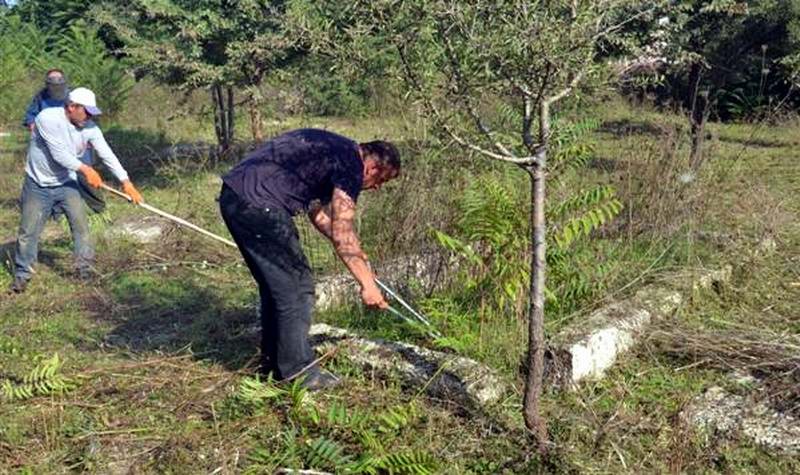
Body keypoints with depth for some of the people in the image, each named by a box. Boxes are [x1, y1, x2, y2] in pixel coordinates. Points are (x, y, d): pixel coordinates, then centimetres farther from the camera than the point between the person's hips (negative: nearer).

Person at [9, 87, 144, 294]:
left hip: (66, 183, 3)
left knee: (80, 224, -6)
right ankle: (22, 274, 20)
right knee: (28, 231, 3)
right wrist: (85, 170, -28)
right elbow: (59, 154, -26)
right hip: (38, 184, -3)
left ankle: (84, 266, 8)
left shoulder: (89, 128, -10)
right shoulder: (47, 118, -22)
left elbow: (107, 155, -15)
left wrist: (126, 181, -23)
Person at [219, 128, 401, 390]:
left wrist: (357, 255, 28)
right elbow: (341, 233, -12)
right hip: (257, 204, -10)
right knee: (296, 285, -1)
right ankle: (297, 370, 9)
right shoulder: (350, 163, -6)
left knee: (276, 283, 19)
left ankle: (272, 362, 29)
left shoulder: (330, 149, 22)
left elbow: (317, 211, 29)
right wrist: (367, 284, -7)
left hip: (233, 195, 10)